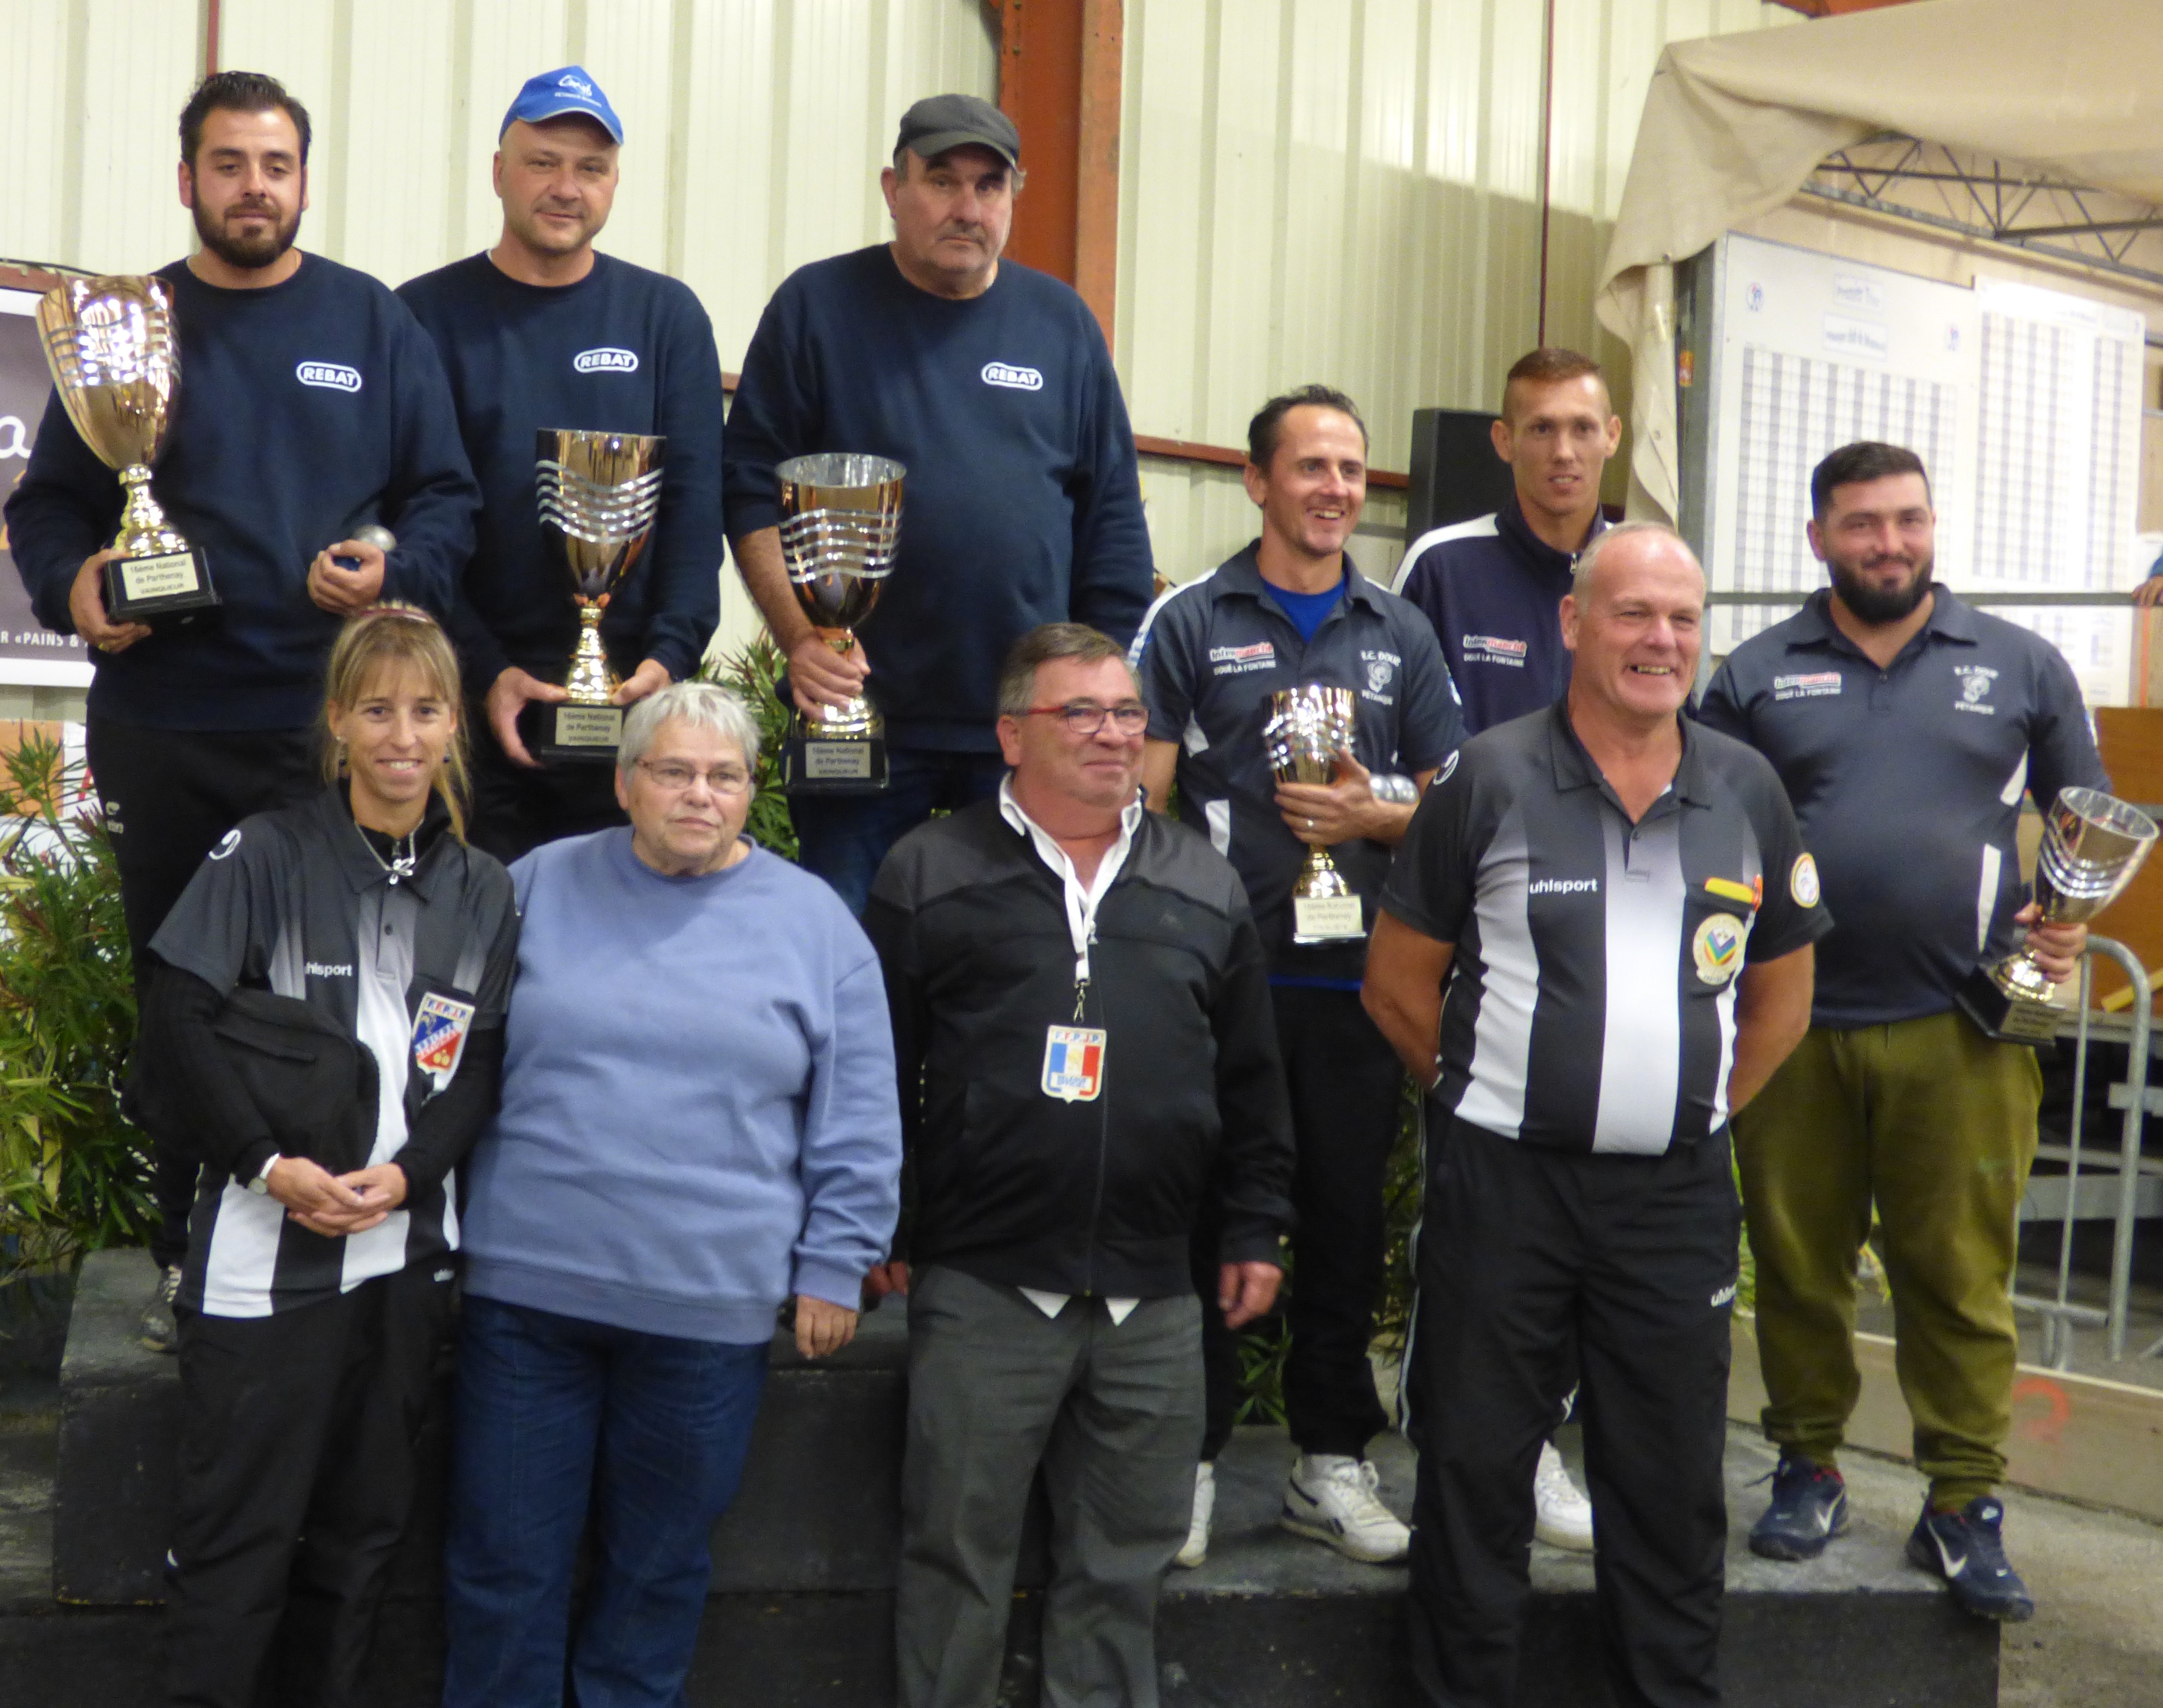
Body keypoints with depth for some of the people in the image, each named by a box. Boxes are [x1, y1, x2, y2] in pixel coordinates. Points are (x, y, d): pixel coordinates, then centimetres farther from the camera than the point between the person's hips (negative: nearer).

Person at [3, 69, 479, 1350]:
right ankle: (187, 1258, 21)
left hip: (330, 730, -1)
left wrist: (399, 570, -16)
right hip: (160, 731, 2)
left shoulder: (376, 325, 6)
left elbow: (449, 498, 5)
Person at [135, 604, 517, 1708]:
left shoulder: (483, 891, 8)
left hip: (407, 1254, 4)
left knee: (361, 1530, 13)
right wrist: (271, 1165, -15)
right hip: (263, 1255, -4)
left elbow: (486, 1068, 6)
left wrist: (406, 1173, -10)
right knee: (233, 1534, 1)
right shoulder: (266, 855, -4)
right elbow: (177, 1025, -7)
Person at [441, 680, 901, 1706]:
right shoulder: (542, 887, 4)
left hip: (709, 1307, -1)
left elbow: (856, 1129, 3)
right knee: (502, 1571, 8)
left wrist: (833, 1267, 0)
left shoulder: (815, 923, 1)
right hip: (524, 1286, 1)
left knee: (658, 1570, 14)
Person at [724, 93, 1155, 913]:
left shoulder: (1060, 322, 10)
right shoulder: (817, 307, 2)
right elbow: (749, 488, -1)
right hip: (859, 720, -2)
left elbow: (1112, 516, 11)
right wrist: (800, 636, -14)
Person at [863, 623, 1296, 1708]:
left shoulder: (1206, 887, 11)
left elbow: (1250, 1080, 14)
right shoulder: (931, 875, 1)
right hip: (981, 1285, -3)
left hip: (1153, 1295, 3)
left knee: (1124, 1564, 11)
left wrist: (1255, 1229, 11)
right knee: (958, 1556, 5)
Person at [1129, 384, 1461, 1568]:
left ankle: (1332, 1462, 21)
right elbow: (1141, 794, -1)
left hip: (1356, 979, 3)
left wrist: (1377, 815, -6)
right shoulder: (1190, 622, 4)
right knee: (1204, 1214, 1)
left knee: (1346, 1221, 9)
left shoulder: (1400, 636, 13)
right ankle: (1191, 1458, 13)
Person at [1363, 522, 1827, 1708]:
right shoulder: (1490, 779, -5)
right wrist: (1485, 1102, 2)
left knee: (1672, 1488, 13)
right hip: (1502, 1183, -2)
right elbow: (1399, 983, 0)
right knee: (1475, 1477, 7)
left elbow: (1781, 994, 15)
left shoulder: (1746, 791, 5)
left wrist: (1700, 1113, 10)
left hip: (1679, 1197, 3)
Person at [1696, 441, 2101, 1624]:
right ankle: (1808, 1470, 25)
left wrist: (2070, 918, -1)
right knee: (1796, 1262, 9)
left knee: (1961, 1273, 2)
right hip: (1793, 1027, 1)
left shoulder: (2020, 667, 10)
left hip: (1959, 1035, -1)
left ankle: (1964, 1505, 12)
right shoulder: (1756, 677, 8)